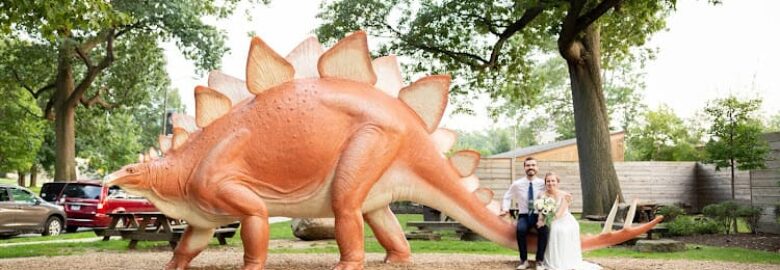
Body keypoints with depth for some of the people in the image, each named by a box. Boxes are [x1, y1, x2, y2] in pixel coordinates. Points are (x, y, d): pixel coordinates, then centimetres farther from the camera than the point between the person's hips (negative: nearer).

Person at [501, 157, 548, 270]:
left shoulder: (543, 183, -3)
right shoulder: (517, 184, 0)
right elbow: (507, 197, 13)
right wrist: (505, 209, -1)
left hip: (538, 215, 0)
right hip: (524, 215, 0)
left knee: (543, 230, -34)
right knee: (521, 229, -34)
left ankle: (540, 260, -16)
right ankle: (524, 260, -17)